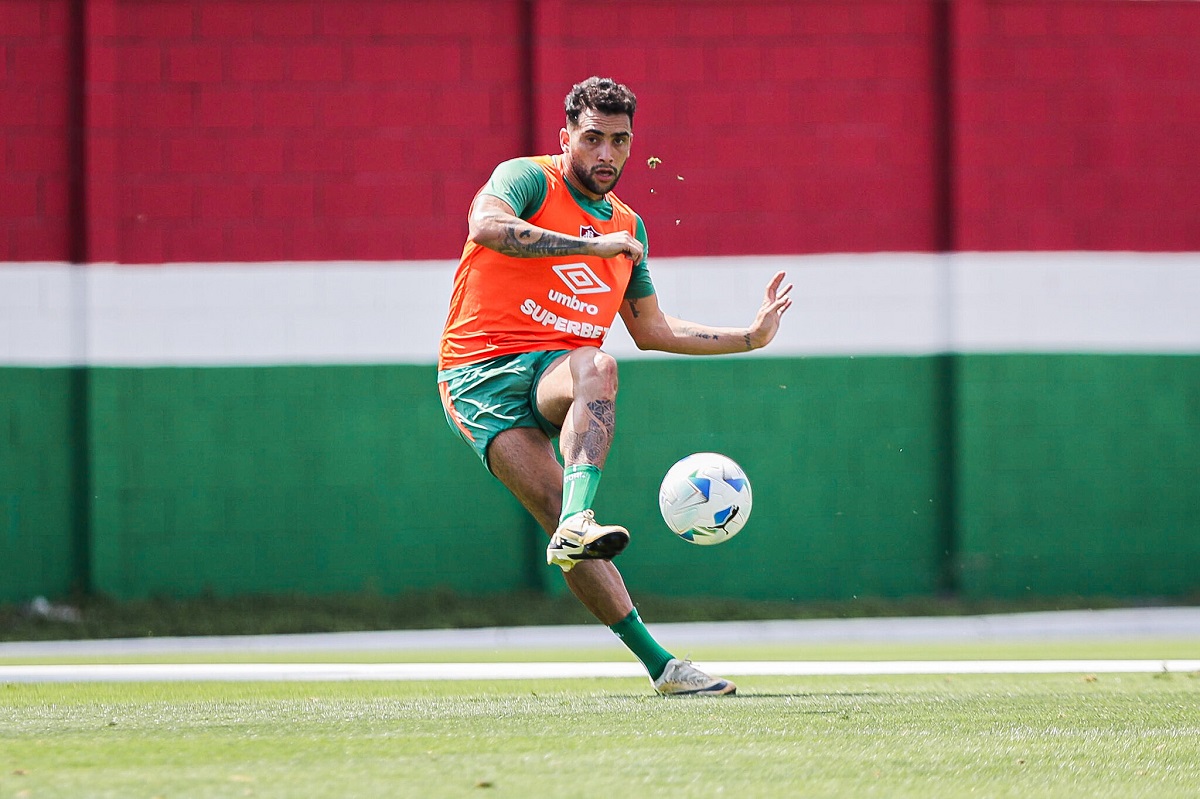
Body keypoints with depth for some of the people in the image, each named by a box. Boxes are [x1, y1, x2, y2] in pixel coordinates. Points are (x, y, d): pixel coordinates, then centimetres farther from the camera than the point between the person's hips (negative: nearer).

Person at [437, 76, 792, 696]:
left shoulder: (628, 227, 19)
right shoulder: (529, 179, 0)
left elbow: (651, 330, 28)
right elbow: (488, 226, -24)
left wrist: (750, 337, 24)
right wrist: (593, 246, -22)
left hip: (555, 369, 4)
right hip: (479, 373, -4)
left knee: (596, 368, -34)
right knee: (557, 508, -23)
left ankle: (575, 527, -47)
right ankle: (658, 663, -27)